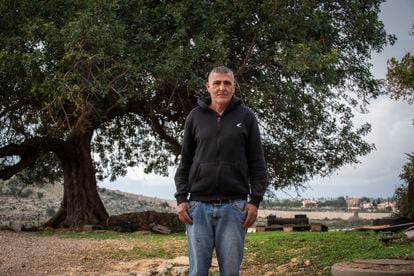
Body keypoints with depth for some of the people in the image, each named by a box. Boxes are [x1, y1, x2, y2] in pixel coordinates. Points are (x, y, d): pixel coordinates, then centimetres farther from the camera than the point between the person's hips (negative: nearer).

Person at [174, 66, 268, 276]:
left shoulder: (246, 116, 5)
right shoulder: (195, 117, 8)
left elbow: (257, 162, 4)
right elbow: (185, 161, 10)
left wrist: (255, 200, -4)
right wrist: (181, 198, 1)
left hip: (234, 205, -1)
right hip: (199, 205, 1)